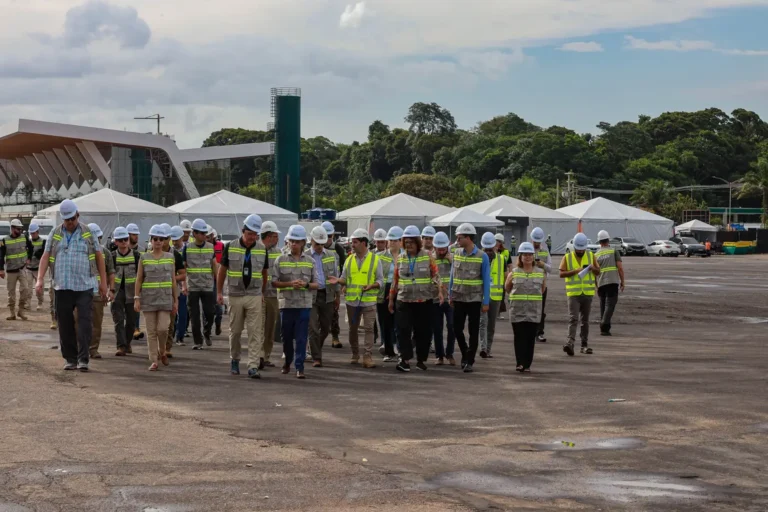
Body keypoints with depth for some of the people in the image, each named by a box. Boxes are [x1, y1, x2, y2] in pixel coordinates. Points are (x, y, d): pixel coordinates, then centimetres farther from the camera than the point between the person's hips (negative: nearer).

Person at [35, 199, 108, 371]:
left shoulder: (88, 233, 4)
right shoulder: (55, 234, 8)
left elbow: (99, 257, 6)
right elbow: (46, 256, 4)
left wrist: (103, 282, 3)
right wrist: (40, 279, -9)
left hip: (84, 286, -2)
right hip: (62, 286, 2)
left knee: (84, 322, -8)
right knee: (65, 324, 6)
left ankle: (83, 359, -6)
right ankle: (70, 359, 15)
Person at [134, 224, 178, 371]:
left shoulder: (170, 258, 7)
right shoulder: (144, 258, 3)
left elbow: (173, 280, 10)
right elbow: (138, 279, 4)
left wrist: (175, 300, 7)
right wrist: (136, 299, -4)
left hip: (165, 298, 0)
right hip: (148, 298, 0)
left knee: (163, 328, -9)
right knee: (151, 331, 1)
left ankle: (162, 352, 18)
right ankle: (154, 360, 6)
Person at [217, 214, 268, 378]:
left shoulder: (262, 249, 3)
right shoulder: (230, 247, -2)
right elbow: (222, 270, 5)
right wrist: (219, 292, 4)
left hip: (255, 296, 0)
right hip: (235, 295, 0)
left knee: (255, 332, -6)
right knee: (235, 331, 10)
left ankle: (253, 367, -7)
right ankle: (234, 360, 29)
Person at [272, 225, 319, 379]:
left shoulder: (310, 262, 7)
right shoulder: (281, 260, 4)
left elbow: (316, 284, 8)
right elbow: (274, 282, -2)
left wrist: (306, 285, -13)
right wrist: (289, 284, -16)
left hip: (304, 304, 0)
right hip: (286, 303, 0)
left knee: (301, 337, -3)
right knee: (287, 336, 10)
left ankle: (299, 367, 1)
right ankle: (287, 361, 31)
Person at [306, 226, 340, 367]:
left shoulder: (332, 256, 9)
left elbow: (336, 276, 13)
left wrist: (338, 296, 10)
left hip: (328, 296, 3)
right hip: (311, 296, -3)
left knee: (326, 328, 10)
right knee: (313, 328, -6)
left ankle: (316, 350, 32)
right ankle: (316, 358, -1)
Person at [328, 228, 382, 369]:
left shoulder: (375, 259, 0)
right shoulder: (349, 259, 10)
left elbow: (381, 281, 0)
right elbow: (345, 279, 11)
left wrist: (371, 286, -19)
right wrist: (338, 280, -11)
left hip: (369, 300, -3)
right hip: (352, 300, 3)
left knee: (368, 329, -7)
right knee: (353, 329, 10)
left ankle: (367, 357, -7)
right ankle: (355, 355, 24)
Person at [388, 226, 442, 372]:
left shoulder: (427, 256, 0)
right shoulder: (400, 259, 7)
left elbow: (435, 275, -4)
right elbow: (395, 280, 12)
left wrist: (440, 291, -18)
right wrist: (391, 299, 14)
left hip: (424, 301, -1)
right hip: (404, 300, 1)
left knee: (423, 331, 6)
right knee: (404, 330, -8)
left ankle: (421, 359, 18)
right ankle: (405, 360, -8)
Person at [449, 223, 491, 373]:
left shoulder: (482, 256, -8)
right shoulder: (456, 253, 2)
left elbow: (486, 280, -6)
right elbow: (453, 275, 9)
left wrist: (486, 302, -8)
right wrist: (450, 295, 6)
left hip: (474, 299, -3)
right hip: (458, 298, 3)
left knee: (473, 332, 3)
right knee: (457, 329, 6)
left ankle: (469, 361, 10)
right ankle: (465, 354, 26)